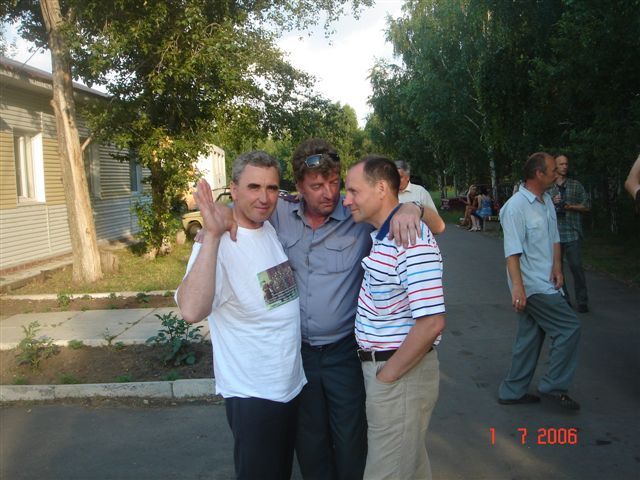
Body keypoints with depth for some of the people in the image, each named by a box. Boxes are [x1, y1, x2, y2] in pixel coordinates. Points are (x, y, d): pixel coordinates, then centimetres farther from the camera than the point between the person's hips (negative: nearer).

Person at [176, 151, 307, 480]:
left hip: (293, 383, 7)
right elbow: (191, 311, -38)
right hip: (253, 393, -7)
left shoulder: (275, 228, -2)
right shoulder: (218, 244, -22)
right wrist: (211, 236, -41)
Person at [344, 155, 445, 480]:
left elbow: (431, 322, -27)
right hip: (378, 365, 9)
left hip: (402, 372, -9)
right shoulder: (377, 235, 6)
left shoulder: (412, 242, -23)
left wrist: (388, 374, -19)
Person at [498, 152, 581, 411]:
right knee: (569, 328, -6)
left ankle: (512, 391, 22)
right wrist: (517, 286, -27)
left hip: (545, 283, 9)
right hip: (532, 285, -9)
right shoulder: (516, 207, -17)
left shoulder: (547, 201, 11)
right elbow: (512, 251, -22)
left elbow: (554, 237, 16)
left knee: (529, 338, 13)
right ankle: (554, 385, 8)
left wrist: (557, 266, 0)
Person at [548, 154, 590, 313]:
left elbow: (586, 206, 6)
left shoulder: (576, 185, 8)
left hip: (572, 233, -2)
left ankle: (582, 301, 4)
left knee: (576, 266, -6)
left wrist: (571, 206, -10)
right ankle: (563, 299, 18)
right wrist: (552, 203, -7)